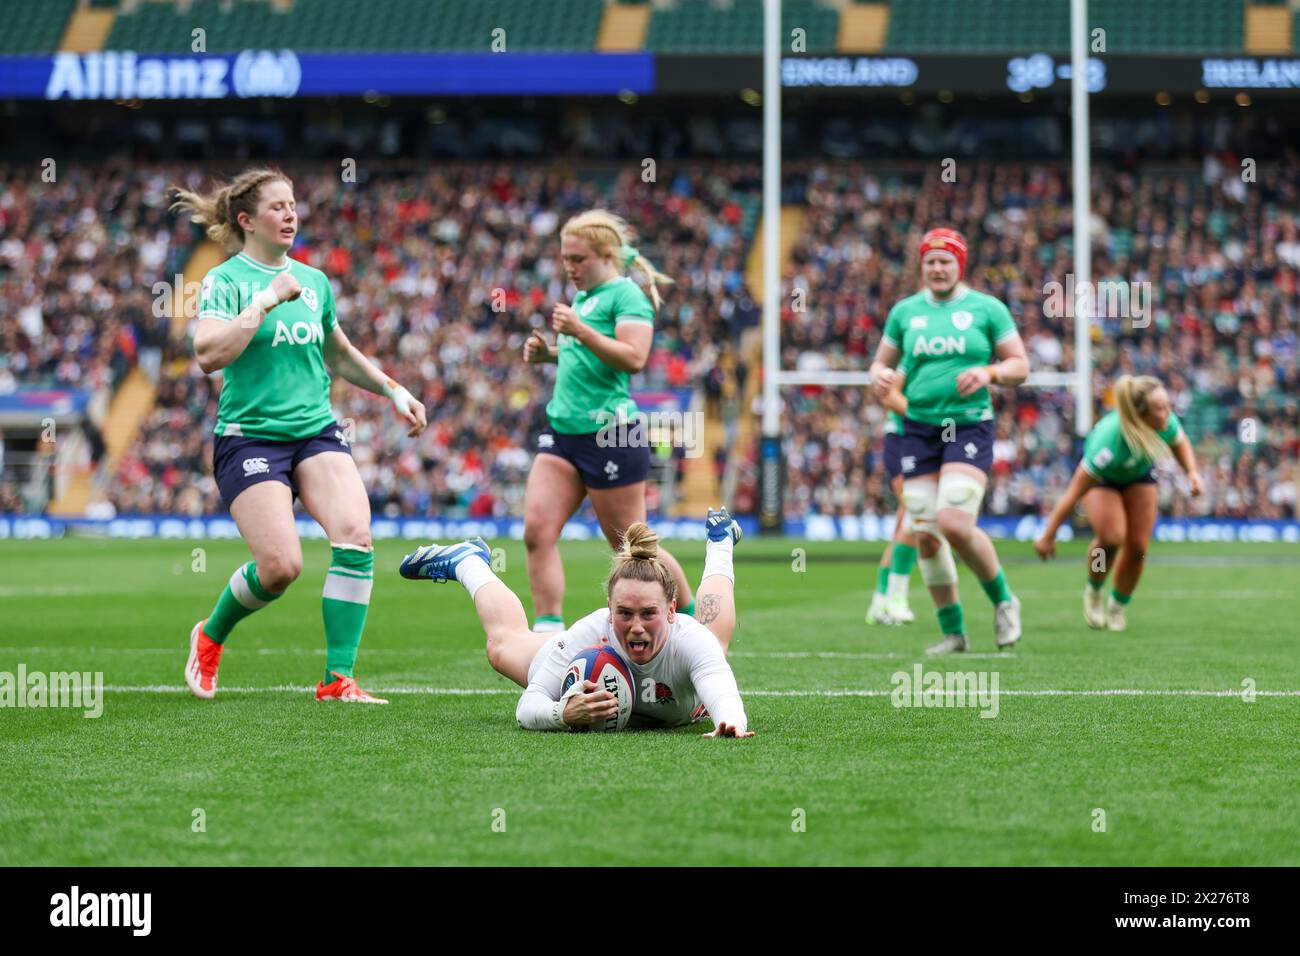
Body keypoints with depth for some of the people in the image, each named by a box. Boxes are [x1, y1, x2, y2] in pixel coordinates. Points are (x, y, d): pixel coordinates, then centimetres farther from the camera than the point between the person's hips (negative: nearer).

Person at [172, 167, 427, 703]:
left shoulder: (313, 281, 13)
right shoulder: (225, 281, -4)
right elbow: (209, 355, -22)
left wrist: (394, 391, 27)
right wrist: (266, 301, -21)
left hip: (317, 431, 5)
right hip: (249, 436, -5)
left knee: (355, 534, -20)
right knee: (281, 565, -18)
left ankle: (338, 678, -14)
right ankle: (210, 636, 15)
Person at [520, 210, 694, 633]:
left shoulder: (625, 294, -8)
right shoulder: (582, 297, 17)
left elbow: (634, 358, -21)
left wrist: (580, 331, -27)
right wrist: (547, 352, 13)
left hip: (609, 434, -8)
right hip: (562, 430, 8)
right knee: (537, 530, -9)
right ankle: (548, 632, -10)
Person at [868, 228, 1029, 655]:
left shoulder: (986, 309, 3)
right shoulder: (905, 312, 11)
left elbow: (1020, 365, 5)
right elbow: (881, 363, 19)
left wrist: (989, 372, -16)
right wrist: (881, 377, -5)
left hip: (970, 425, -4)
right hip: (918, 427, 4)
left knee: (954, 523, -20)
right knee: (925, 535, -2)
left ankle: (1002, 600, 6)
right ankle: (953, 632, 11)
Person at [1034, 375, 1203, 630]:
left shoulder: (1166, 422, -31)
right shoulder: (1110, 440, -45)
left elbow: (1180, 443, -2)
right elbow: (1074, 491, -36)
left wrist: (1192, 472, -21)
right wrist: (1048, 536, -31)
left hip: (1139, 474, 4)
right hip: (1101, 476, -4)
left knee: (1137, 547, -5)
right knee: (1111, 537, -27)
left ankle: (1117, 607, 23)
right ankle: (1094, 592, 6)